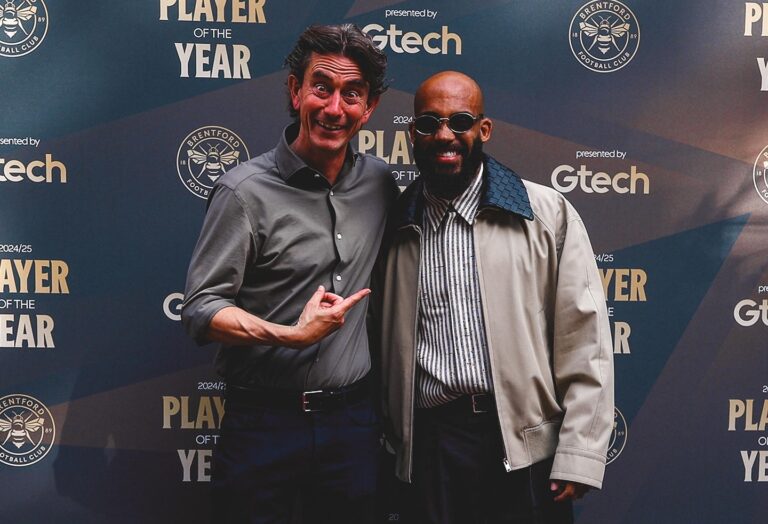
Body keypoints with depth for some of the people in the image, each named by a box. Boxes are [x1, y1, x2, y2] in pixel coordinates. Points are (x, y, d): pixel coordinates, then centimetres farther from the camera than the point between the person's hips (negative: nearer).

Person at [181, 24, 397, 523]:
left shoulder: (380, 182, 2)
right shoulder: (245, 190, -12)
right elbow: (201, 308, -12)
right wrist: (291, 335, -26)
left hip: (352, 419, 4)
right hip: (265, 421, -4)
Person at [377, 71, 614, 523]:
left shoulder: (548, 212, -1)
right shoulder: (397, 228, 6)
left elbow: (584, 337, -4)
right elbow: (390, 344, 12)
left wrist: (580, 453, -8)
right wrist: (396, 438, 8)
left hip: (530, 446, -1)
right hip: (434, 442, 2)